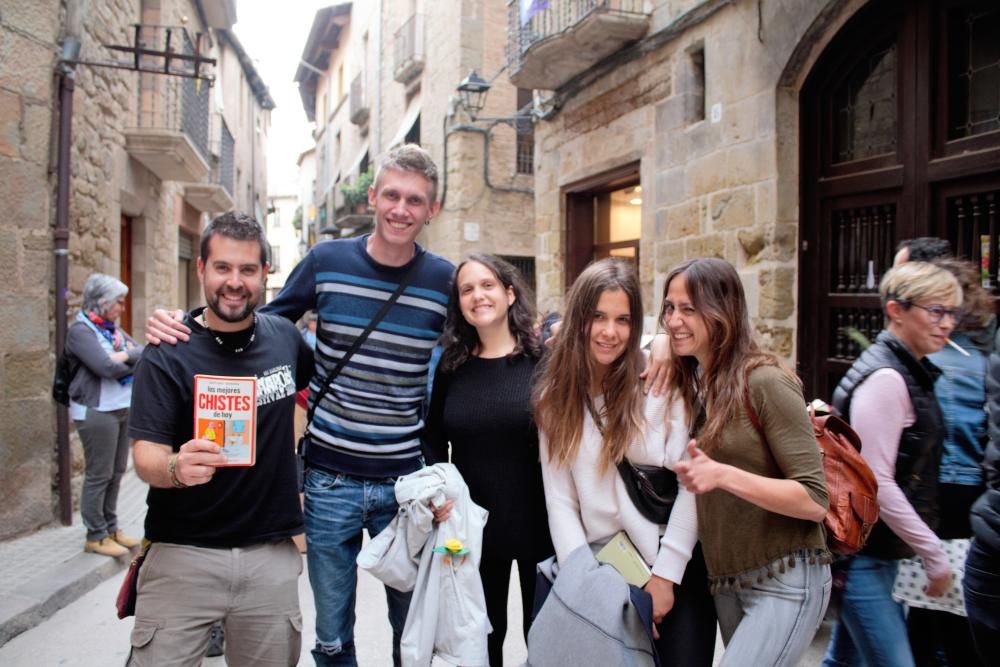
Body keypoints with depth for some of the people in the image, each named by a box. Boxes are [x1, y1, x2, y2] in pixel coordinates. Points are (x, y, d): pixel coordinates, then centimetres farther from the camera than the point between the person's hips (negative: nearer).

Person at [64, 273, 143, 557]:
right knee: (99, 475, 0)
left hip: (123, 408, 8)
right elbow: (106, 367, -21)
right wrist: (131, 360, -4)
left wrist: (124, 356, -13)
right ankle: (96, 536, 12)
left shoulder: (113, 327, 13)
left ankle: (111, 528, 25)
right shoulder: (80, 330, -11)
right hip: (97, 411, -8)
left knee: (116, 472, 13)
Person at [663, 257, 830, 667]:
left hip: (786, 581, -7)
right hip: (726, 583, 7)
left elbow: (814, 501, -17)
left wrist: (722, 475, -28)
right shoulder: (691, 385, 6)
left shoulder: (764, 382, -16)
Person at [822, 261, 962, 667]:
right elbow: (877, 483, -22)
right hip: (860, 552, -9)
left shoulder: (910, 372, 11)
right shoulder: (885, 378, -18)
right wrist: (934, 553, -14)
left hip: (877, 549, 9)